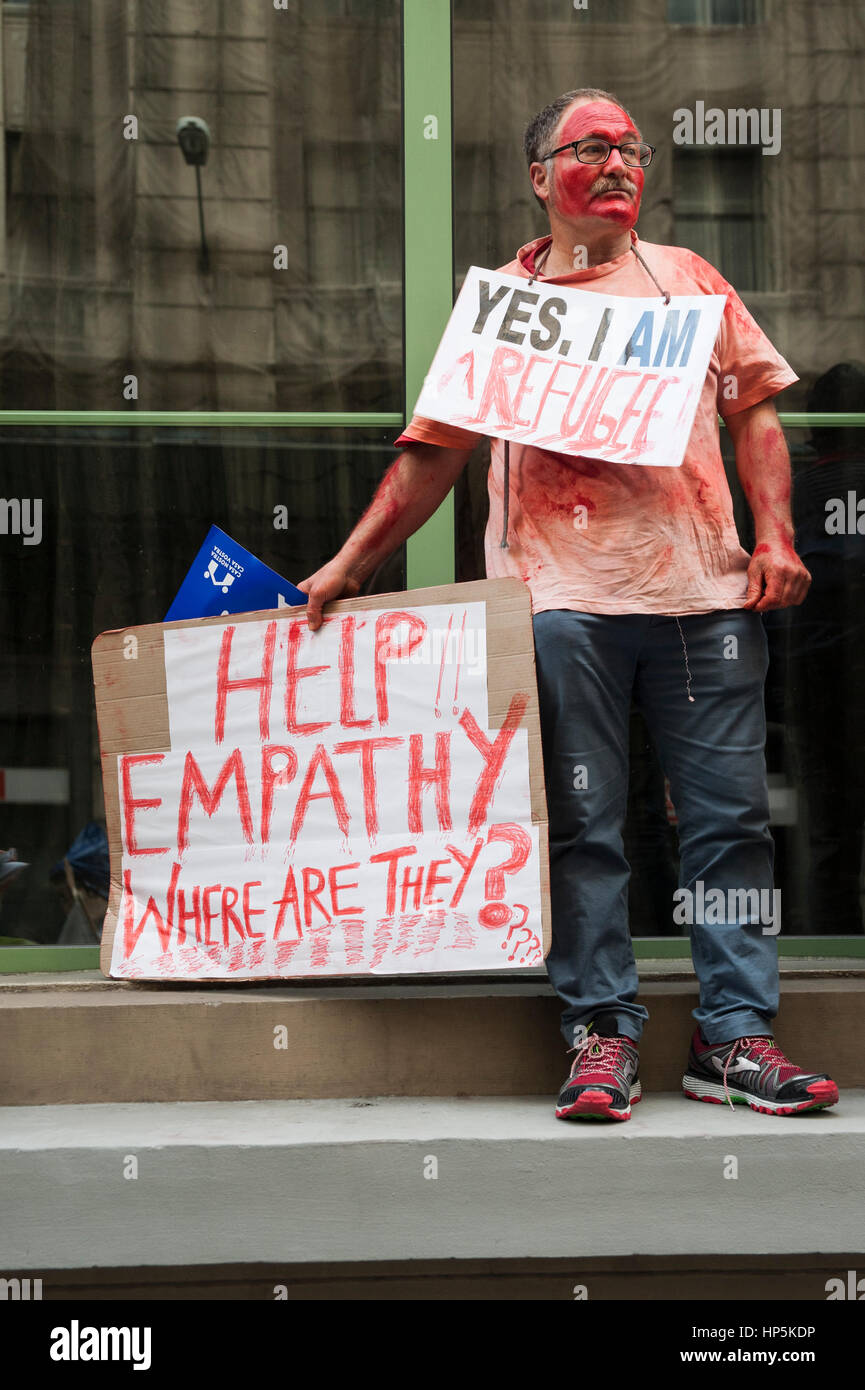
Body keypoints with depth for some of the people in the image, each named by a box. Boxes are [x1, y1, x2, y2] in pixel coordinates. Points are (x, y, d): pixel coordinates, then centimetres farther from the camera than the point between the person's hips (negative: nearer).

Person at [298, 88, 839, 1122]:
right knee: (581, 824, -3)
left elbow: (753, 414, 16)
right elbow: (433, 451, 12)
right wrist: (351, 561, 6)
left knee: (729, 816, 0)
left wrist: (775, 536, 2)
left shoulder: (689, 279, 19)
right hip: (565, 595, -2)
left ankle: (734, 1036, 6)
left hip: (704, 589, 2)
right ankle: (601, 1035, 4)